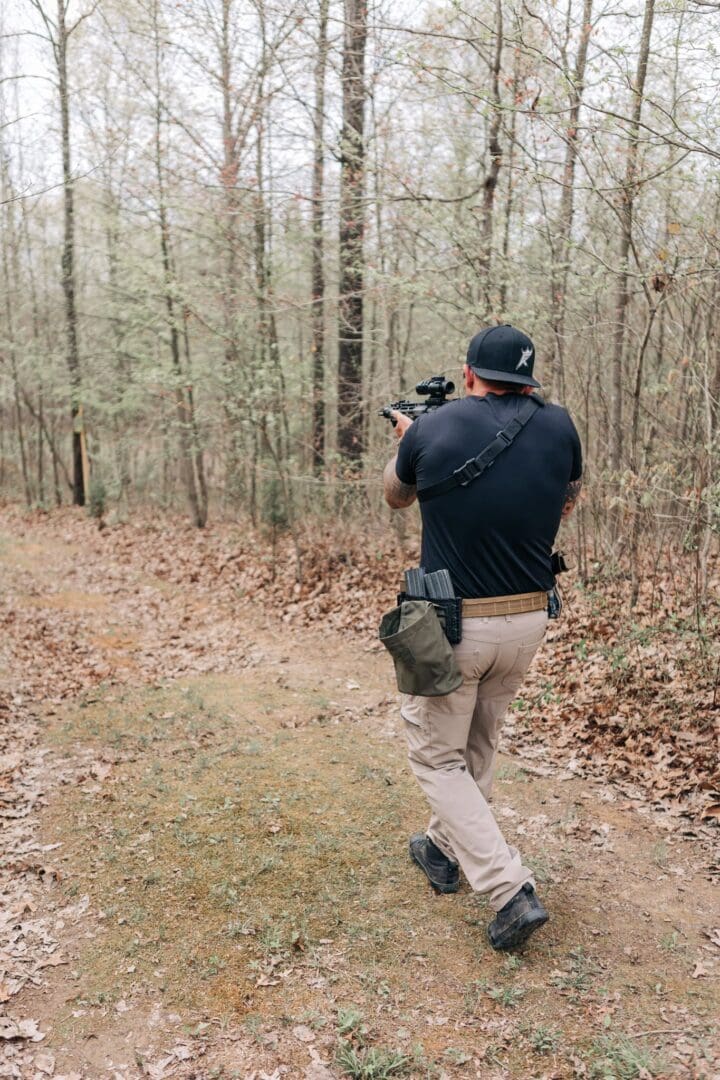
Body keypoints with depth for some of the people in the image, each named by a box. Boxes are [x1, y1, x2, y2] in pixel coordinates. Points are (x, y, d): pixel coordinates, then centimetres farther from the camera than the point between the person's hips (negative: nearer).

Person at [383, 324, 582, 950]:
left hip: (452, 624, -4)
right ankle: (445, 851, 41)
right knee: (479, 745, 24)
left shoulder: (430, 430, -9)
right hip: (528, 621, 4)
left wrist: (405, 438, 30)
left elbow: (397, 497, 13)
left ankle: (510, 890, 1)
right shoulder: (559, 427, -3)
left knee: (438, 756, 10)